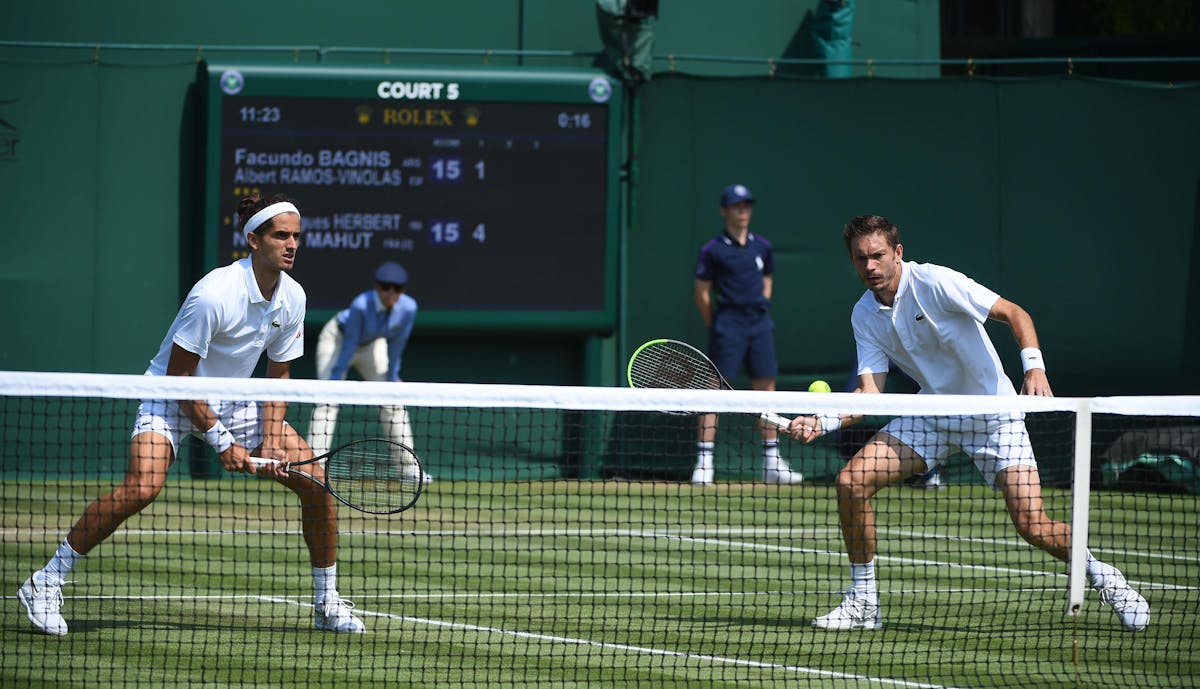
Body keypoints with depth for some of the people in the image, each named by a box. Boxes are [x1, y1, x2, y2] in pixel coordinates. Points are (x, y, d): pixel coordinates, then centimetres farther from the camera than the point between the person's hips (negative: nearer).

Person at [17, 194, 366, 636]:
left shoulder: (292, 297, -6)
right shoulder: (213, 295, -27)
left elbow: (278, 373, 6)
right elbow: (178, 376, -21)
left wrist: (270, 439, -8)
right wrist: (221, 441, -20)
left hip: (234, 402, 7)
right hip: (170, 400, -7)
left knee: (317, 480, -4)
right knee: (143, 487, -31)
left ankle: (327, 603, 11)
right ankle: (45, 585, -21)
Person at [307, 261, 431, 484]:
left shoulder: (408, 308, -26)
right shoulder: (361, 305, -37)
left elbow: (396, 346, -13)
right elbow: (349, 344, -29)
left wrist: (392, 378, -6)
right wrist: (336, 380, -26)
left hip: (372, 346, 5)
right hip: (336, 339, -5)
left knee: (394, 403, 3)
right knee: (328, 400, -17)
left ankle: (409, 467, 11)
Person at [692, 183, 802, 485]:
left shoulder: (762, 247, 10)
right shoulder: (714, 250, -3)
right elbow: (701, 292, 1)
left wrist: (760, 313, 12)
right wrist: (716, 326, 1)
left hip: (760, 324, 5)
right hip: (728, 323, -5)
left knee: (766, 389, 6)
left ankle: (772, 463, 11)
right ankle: (703, 463, -8)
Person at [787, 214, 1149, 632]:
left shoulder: (934, 283, -20)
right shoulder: (865, 316, -1)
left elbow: (1014, 313, -19)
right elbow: (871, 390, -5)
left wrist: (1034, 366, -36)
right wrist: (824, 421, -22)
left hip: (993, 413, -6)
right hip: (932, 414, 6)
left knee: (1033, 526, -17)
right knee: (852, 481, -11)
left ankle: (1100, 575, 13)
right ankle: (863, 601, 2)